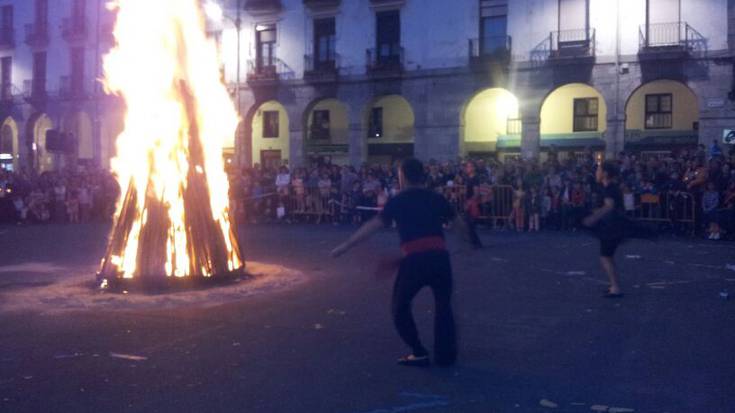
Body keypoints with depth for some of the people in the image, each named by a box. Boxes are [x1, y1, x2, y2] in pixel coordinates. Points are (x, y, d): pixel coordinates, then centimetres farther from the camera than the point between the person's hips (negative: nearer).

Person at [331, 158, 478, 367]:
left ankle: (419, 353, 13)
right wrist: (471, 237, 50)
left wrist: (345, 246, 1)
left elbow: (372, 226, -1)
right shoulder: (436, 198, 17)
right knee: (443, 305, 23)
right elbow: (459, 222, 30)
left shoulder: (398, 201, 8)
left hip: (414, 260, -3)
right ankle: (446, 354, 23)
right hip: (440, 256, 4)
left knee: (401, 307, 17)